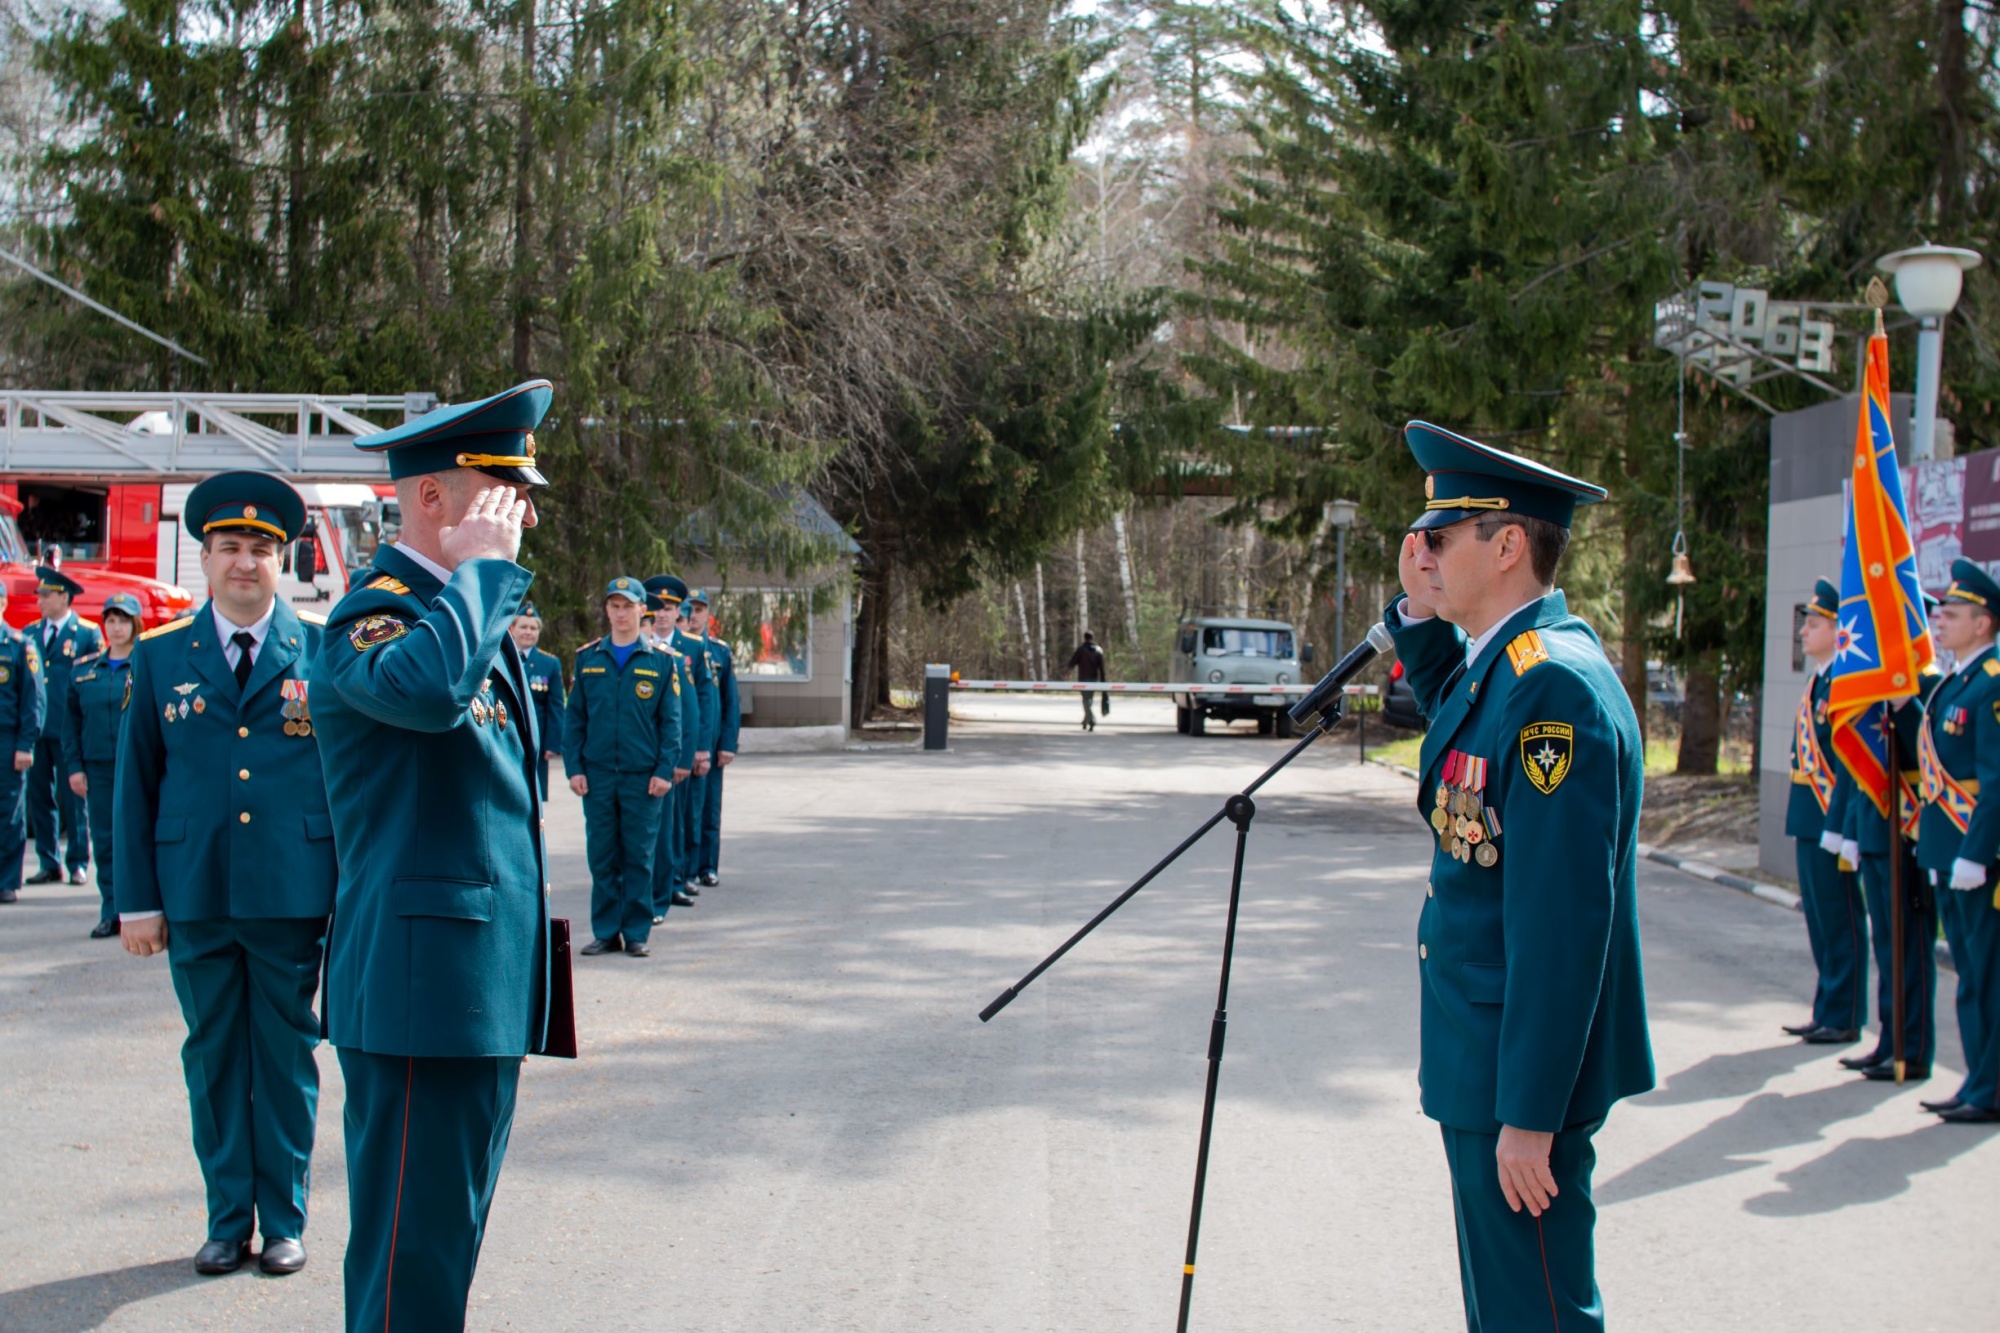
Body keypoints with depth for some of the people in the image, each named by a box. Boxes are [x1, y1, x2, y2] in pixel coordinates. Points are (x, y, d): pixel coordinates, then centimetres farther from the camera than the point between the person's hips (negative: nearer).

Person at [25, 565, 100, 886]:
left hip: (68, 732, -4)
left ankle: (77, 863, 7)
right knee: (39, 798, 6)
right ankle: (49, 864, 13)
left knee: (72, 798, 0)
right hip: (35, 729, 4)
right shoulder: (30, 633, 14)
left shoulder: (88, 633, 1)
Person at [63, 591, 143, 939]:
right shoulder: (85, 669, 10)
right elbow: (71, 722, 12)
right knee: (104, 842, 5)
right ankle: (111, 913, 12)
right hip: (98, 769, 3)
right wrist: (73, 766, 4)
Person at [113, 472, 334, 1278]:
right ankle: (228, 1219, 20)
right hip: (195, 896, 2)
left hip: (291, 896, -1)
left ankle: (284, 1219, 17)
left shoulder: (323, 652, 3)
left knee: (287, 1055, 6)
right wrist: (136, 898, 2)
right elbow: (135, 782, 8)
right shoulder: (160, 656, 8)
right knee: (213, 1056, 8)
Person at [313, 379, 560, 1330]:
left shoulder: (468, 609, 18)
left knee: (452, 1233, 18)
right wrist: (483, 567, -25)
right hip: (424, 983, -10)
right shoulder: (377, 611, -14)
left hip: (485, 983, 10)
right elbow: (425, 687, -39)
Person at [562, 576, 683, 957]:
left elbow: (671, 721, 2)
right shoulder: (588, 658, 7)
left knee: (639, 856, 2)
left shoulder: (660, 660, 2)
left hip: (642, 775, -2)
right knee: (601, 855, 5)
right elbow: (574, 717, 8)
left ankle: (637, 932, 11)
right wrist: (574, 767, 0)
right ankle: (606, 931, 14)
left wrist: (665, 770, -5)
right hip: (597, 775, 2)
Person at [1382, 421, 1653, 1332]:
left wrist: (1530, 1114, -24)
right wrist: (1421, 616, 13)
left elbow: (1563, 916, -26)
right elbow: (1455, 712, 33)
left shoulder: (1555, 684, -23)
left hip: (1523, 1072, -10)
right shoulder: (1510, 660, 7)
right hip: (1484, 1056, 10)